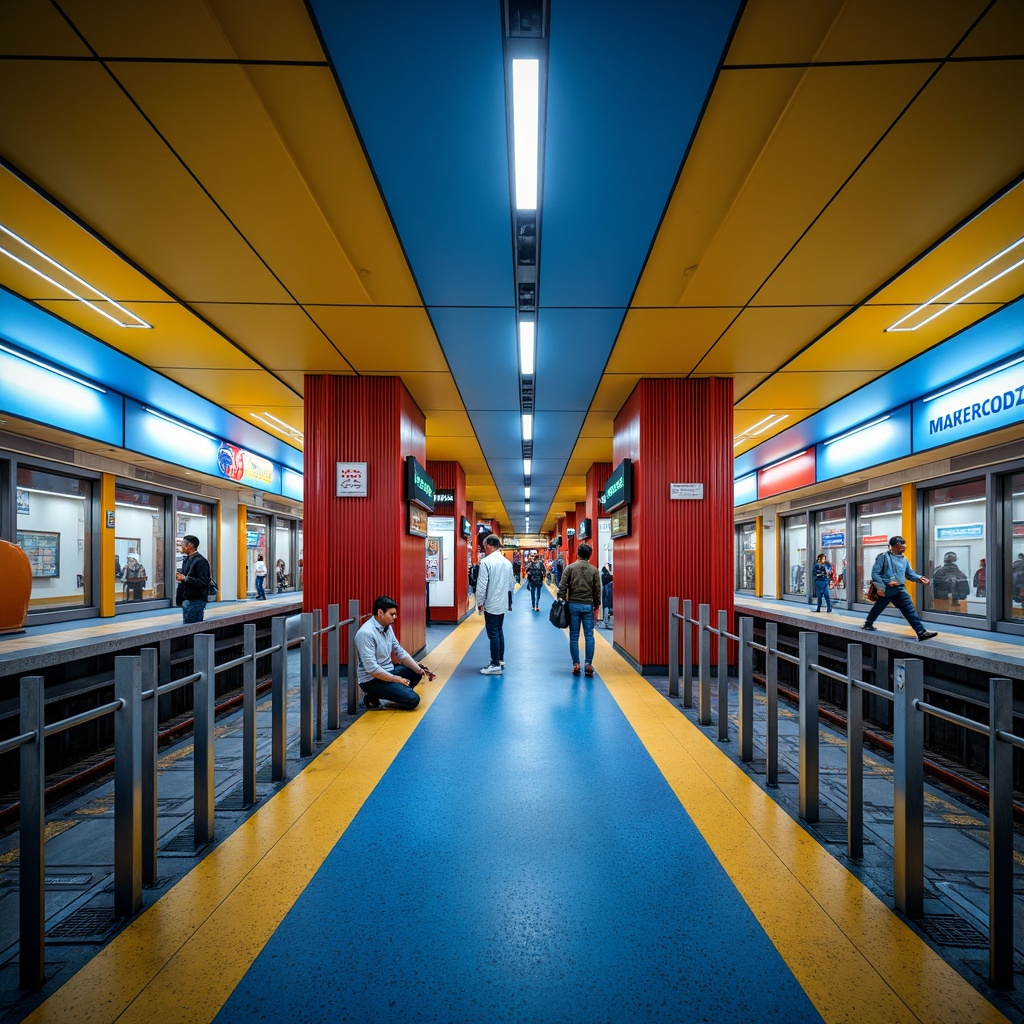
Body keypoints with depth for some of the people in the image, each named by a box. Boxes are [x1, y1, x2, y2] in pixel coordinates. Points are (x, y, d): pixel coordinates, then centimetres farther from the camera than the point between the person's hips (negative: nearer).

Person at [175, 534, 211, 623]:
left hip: (196, 601, -9)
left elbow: (203, 582, -20)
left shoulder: (200, 561, -14)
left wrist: (185, 578, -18)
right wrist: (180, 575, 6)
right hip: (187, 599, 9)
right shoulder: (187, 559, 15)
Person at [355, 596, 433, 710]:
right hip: (372, 679, -9)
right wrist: (396, 679, -19)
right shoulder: (366, 633, -24)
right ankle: (373, 698, -2)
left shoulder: (388, 627, 3)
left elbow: (400, 652, 6)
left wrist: (420, 670, -6)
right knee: (412, 699, -16)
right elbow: (371, 668, -26)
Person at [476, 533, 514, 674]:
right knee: (499, 632, 17)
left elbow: (482, 585, -17)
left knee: (493, 634, -1)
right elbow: (510, 584, 14)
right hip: (503, 604, 7)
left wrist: (479, 603, -6)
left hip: (491, 604, -7)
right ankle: (500, 660, 26)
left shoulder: (486, 561, -16)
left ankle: (495, 665, 4)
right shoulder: (507, 562, 7)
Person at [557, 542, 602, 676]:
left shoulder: (570, 568, 0)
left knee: (574, 636, 5)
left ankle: (576, 664, 6)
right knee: (589, 636, 4)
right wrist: (596, 605, 15)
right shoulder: (594, 570, 2)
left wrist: (560, 600, 3)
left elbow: (563, 586, -5)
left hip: (573, 605, 0)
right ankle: (588, 664, -2)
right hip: (588, 605, 0)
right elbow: (597, 590, 4)